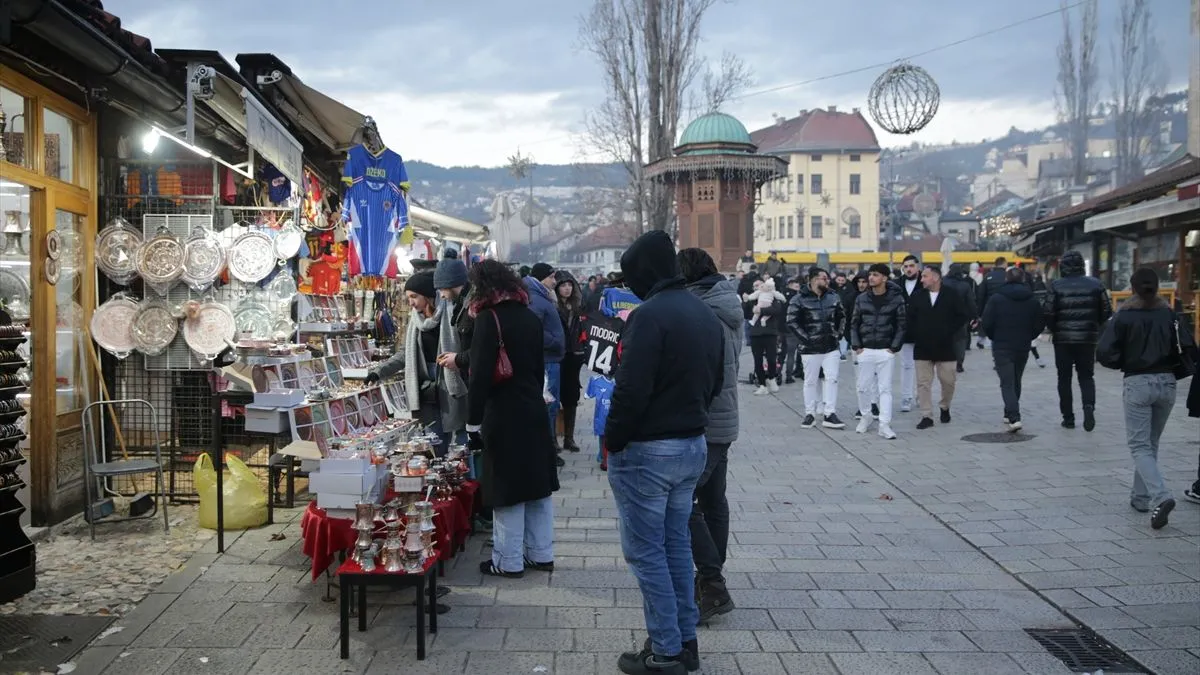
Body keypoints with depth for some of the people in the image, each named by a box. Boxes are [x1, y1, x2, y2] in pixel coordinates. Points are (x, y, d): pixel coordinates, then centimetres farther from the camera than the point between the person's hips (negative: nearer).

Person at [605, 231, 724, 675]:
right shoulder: (705, 314, 10)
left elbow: (631, 390, -23)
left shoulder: (650, 314, -19)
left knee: (646, 552, 2)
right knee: (677, 545, 17)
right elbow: (716, 382, 16)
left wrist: (612, 442, -12)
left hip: (647, 451, -8)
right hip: (693, 445, 9)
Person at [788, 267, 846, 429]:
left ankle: (829, 414, 4)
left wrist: (837, 333, 8)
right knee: (810, 381, 5)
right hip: (810, 349, -4)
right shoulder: (799, 300, -8)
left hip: (831, 347, 4)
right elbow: (792, 323, -10)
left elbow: (841, 317, 19)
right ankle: (810, 414, 15)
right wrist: (806, 339, -12)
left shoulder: (833, 297, 7)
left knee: (832, 379, 0)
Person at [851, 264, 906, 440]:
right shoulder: (862, 299, 4)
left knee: (885, 388, -3)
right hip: (865, 350, 3)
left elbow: (901, 324, -1)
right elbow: (854, 324, 8)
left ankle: (884, 425, -2)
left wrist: (895, 347, -7)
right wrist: (856, 345, 0)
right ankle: (866, 417, 27)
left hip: (886, 351, -2)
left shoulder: (896, 299, -3)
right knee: (863, 386, 8)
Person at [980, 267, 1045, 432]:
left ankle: (1014, 417, -18)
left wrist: (994, 338, 7)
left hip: (1002, 346, -4)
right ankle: (1010, 414, 30)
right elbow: (1040, 323, 2)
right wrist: (1027, 337, 16)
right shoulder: (1033, 300, 1)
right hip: (1023, 347, 4)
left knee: (1007, 383, -4)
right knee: (1016, 381, 20)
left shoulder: (996, 298, -9)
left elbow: (986, 323, -11)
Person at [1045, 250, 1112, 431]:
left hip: (1063, 339, -2)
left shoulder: (1056, 286, -8)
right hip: (1088, 339, 2)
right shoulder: (1096, 285, 0)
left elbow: (1049, 314, -11)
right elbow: (1107, 312, 1)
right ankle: (1089, 406, -12)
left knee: (1064, 378, 9)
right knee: (1086, 376, 13)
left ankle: (1068, 417, 10)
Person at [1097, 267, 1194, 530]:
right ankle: (1141, 496, 24)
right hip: (1167, 383, 4)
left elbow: (1105, 354, -12)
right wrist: (1167, 365, 11)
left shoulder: (1124, 317, -7)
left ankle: (1160, 497, -22)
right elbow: (1188, 349, -5)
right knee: (1151, 443, 18)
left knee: (1140, 445, -2)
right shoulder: (1169, 315, 1)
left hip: (1137, 383, -4)